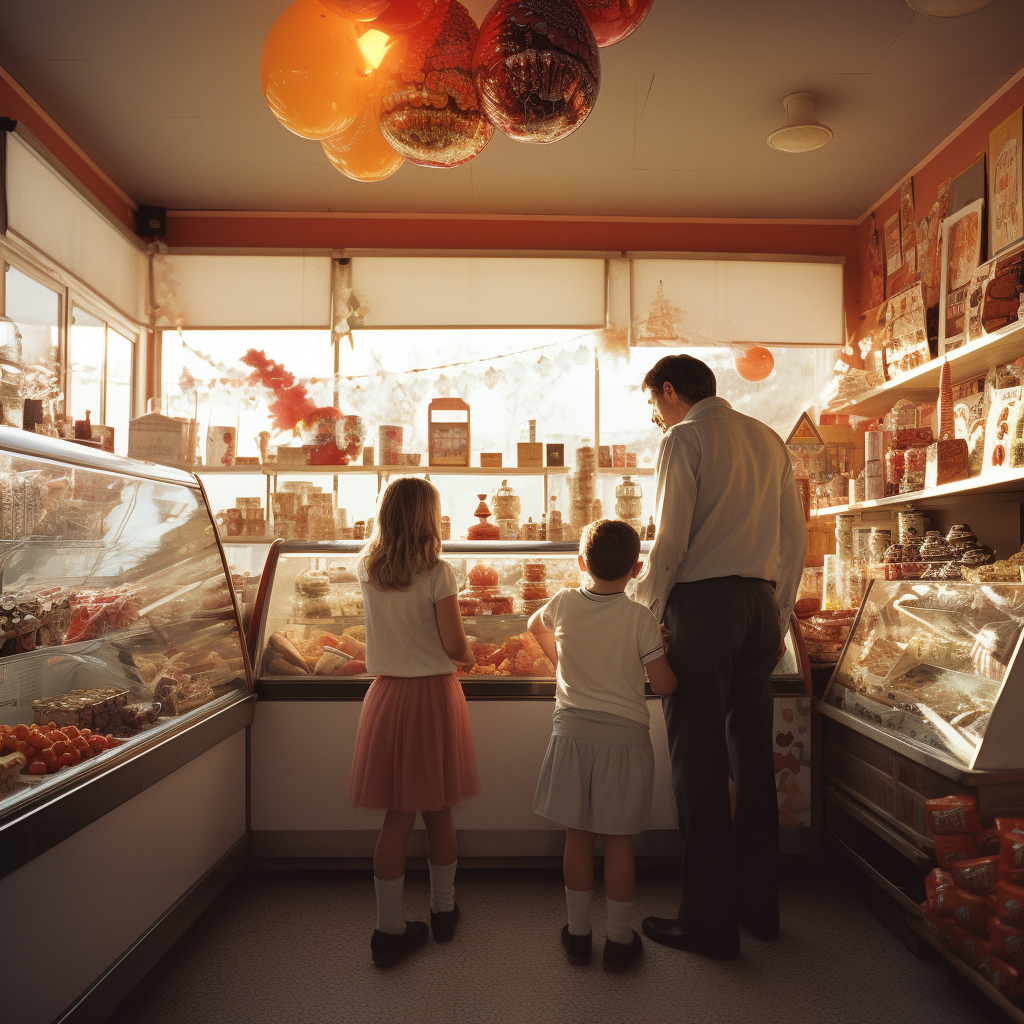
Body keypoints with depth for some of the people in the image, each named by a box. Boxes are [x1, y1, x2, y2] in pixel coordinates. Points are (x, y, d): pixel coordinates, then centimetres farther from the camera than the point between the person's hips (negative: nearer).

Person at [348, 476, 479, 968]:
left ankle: (390, 928, 15)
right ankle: (443, 910, 31)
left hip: (387, 695, 3)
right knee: (438, 811, 13)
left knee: (397, 815, 10)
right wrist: (471, 656, 8)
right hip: (434, 694, -3)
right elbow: (455, 647, -14)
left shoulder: (366, 570, 1)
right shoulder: (438, 573, -13)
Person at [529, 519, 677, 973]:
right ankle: (619, 940, 21)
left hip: (572, 734, 2)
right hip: (624, 737, -2)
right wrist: (664, 652, 10)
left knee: (578, 837, 12)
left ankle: (577, 934, 26)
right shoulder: (640, 618, -12)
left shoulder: (563, 604, -3)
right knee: (618, 842, 9)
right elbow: (663, 684, -10)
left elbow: (535, 625, 19)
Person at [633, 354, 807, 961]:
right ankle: (760, 906, 26)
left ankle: (710, 922, 7)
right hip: (760, 601, 7)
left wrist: (644, 612, -2)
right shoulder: (768, 439, 16)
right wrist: (779, 619, 19)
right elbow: (796, 537, 15)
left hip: (703, 600, -7)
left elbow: (671, 540, -12)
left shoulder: (684, 439, -4)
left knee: (699, 763, -1)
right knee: (753, 757, 14)